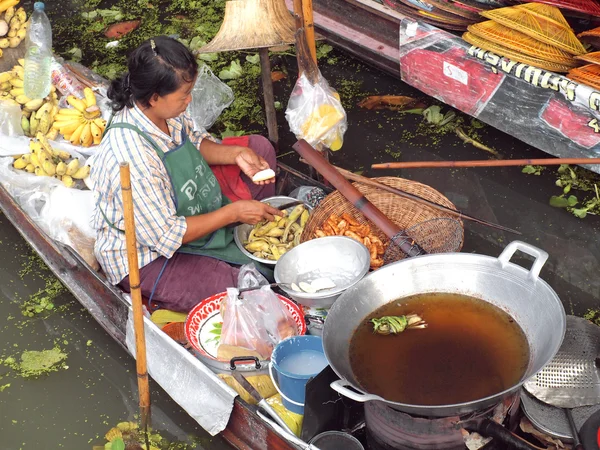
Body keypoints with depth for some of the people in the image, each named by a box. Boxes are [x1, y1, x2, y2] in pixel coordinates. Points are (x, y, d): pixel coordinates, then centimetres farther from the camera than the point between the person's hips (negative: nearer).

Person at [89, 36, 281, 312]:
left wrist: (236, 154, -8)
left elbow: (194, 141, 10)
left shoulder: (162, 109, -13)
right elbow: (166, 235, -29)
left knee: (259, 147, 10)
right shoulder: (132, 157, -37)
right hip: (146, 257, -9)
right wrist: (233, 212, -23)